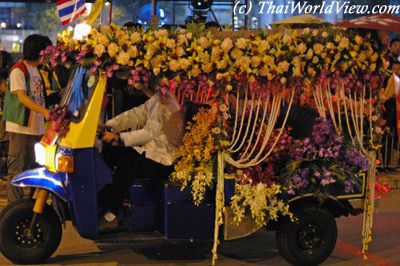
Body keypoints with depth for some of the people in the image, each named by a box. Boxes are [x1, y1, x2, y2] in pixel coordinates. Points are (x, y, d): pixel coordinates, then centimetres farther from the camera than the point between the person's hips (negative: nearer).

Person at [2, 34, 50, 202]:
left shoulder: (37, 70, 16)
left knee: (35, 169, 12)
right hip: (20, 127, -8)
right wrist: (44, 111, -32)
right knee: (17, 169, -4)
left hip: (37, 128, 8)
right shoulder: (18, 70, -10)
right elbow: (22, 97, -20)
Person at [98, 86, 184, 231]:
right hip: (151, 149, 11)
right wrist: (107, 126, 1)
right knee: (109, 153, 5)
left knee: (124, 166, -29)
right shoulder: (156, 99, 7)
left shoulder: (166, 104, -22)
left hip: (163, 160, -11)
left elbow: (149, 133, -27)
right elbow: (137, 114, 10)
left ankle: (110, 216, -20)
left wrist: (117, 137, -28)